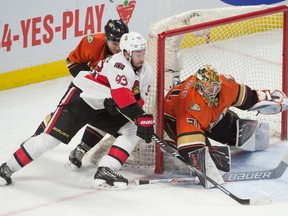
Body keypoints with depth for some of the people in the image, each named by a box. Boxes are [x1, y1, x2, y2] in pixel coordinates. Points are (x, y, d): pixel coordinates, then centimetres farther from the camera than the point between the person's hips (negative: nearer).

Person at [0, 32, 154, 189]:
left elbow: (138, 100, 0)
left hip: (104, 109, 8)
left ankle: (105, 172, -17)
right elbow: (122, 95, -39)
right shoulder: (119, 64, -26)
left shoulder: (146, 71, -1)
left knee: (133, 131, -8)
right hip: (80, 98, -8)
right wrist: (140, 117, -44)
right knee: (52, 137, -13)